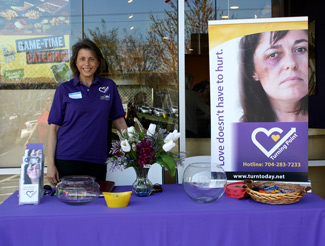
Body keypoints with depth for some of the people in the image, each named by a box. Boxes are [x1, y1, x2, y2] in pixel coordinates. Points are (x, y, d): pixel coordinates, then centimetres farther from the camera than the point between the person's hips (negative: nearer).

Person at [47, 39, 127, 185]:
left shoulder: (109, 86, 8)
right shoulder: (64, 89, 4)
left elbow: (118, 119, 13)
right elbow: (54, 127, 3)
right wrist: (50, 164, -4)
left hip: (97, 161, 1)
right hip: (67, 160, -1)